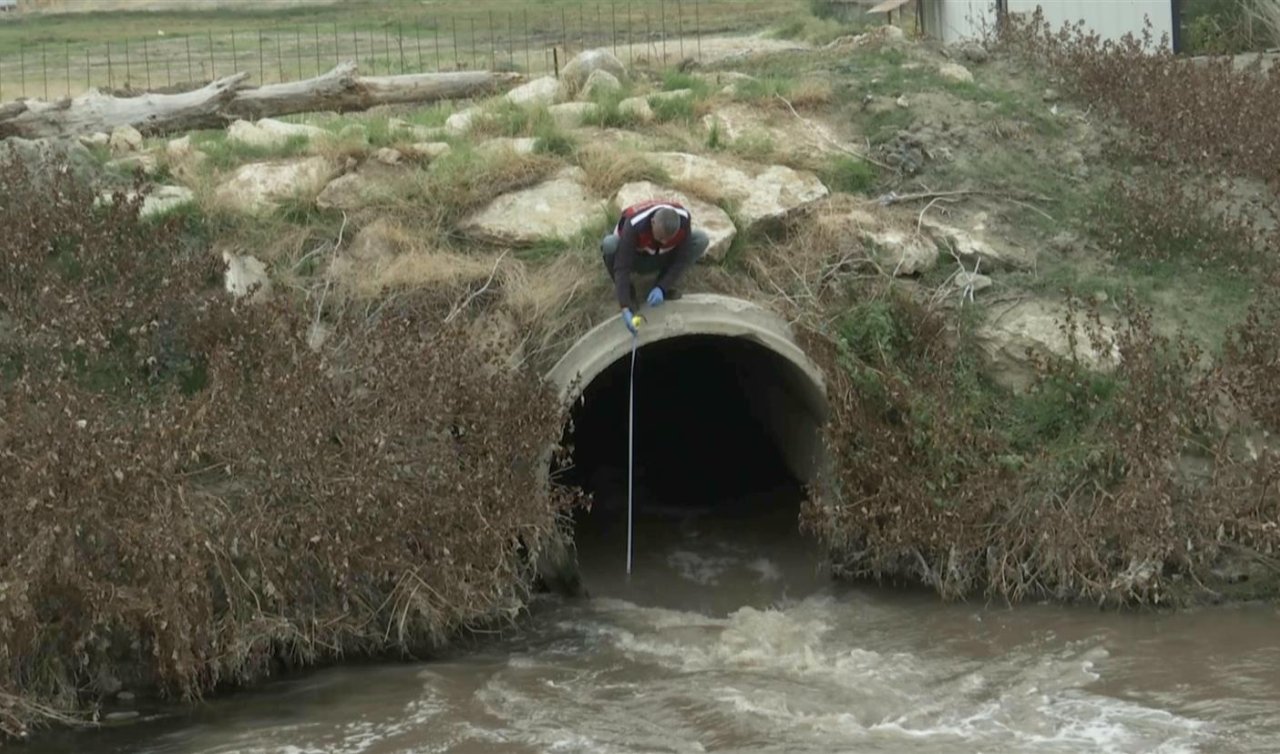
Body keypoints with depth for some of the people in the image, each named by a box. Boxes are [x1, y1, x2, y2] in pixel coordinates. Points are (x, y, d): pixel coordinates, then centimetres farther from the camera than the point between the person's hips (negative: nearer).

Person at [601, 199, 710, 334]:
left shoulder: (684, 220, -30)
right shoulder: (634, 226, -39)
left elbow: (682, 259, -20)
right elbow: (622, 267, -41)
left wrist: (661, 287, -30)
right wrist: (625, 308, -48)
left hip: (660, 259, 3)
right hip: (635, 258, -3)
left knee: (700, 239, -22)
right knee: (610, 244, -37)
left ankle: (664, 285, -5)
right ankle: (627, 289, -9)